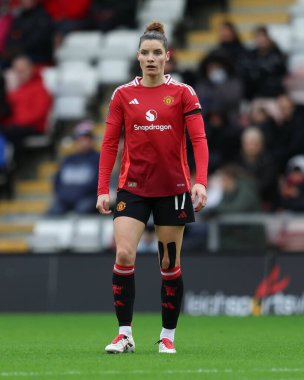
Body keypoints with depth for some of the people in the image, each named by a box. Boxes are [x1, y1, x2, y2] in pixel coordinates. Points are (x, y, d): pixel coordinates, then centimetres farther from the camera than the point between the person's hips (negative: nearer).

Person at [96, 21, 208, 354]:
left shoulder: (183, 93, -2)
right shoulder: (123, 95, 3)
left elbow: (199, 139, -7)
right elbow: (109, 143, 4)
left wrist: (200, 182, -20)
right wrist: (103, 189, -3)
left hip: (172, 189, -1)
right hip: (133, 187, 1)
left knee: (170, 265, 4)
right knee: (123, 255, -15)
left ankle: (168, 336, 17)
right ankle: (124, 334, -8)